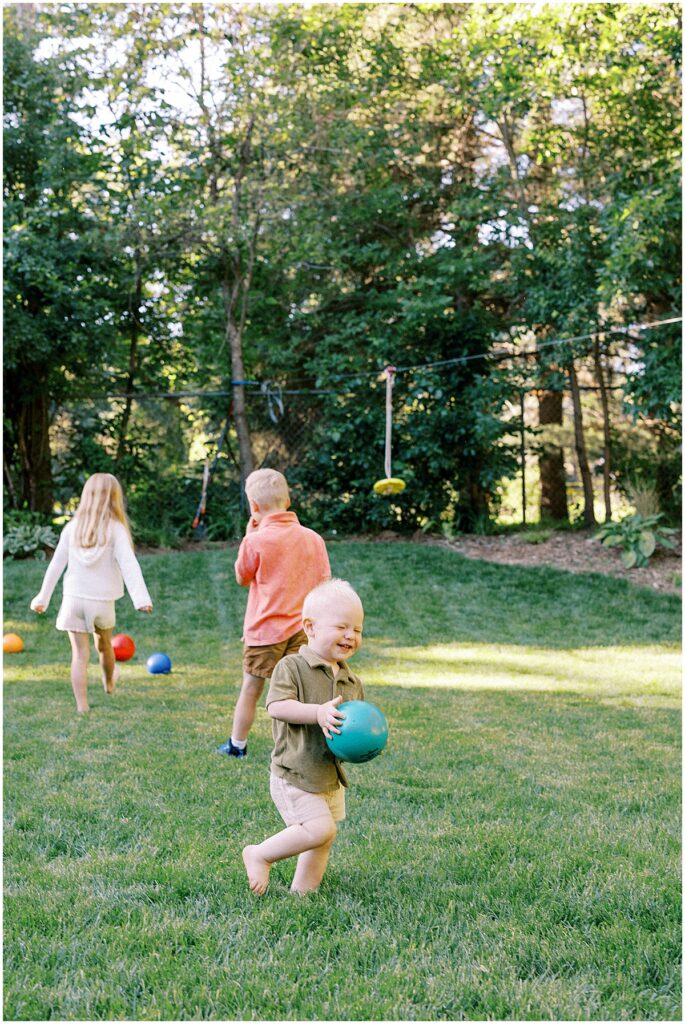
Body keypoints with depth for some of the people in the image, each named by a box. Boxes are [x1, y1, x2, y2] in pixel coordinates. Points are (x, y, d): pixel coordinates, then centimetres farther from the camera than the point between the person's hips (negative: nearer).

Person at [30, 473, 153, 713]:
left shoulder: (72, 527, -2)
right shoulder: (116, 529, -10)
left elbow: (56, 565, 2)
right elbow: (128, 564, -20)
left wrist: (43, 597, 10)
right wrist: (141, 598, -27)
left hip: (74, 598, 1)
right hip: (102, 600, -1)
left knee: (80, 655, 2)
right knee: (104, 645, 24)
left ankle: (82, 707, -3)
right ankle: (109, 683, 49)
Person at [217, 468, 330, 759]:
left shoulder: (256, 541, -13)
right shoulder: (313, 538, 0)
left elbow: (242, 577, 5)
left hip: (265, 630, -3)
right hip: (302, 628, 3)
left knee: (251, 689, 12)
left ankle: (237, 745, 26)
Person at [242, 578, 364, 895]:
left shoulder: (352, 682, 8)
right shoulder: (291, 667, -11)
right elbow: (277, 706, -22)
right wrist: (319, 712, -33)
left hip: (331, 778, 7)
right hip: (294, 775, -7)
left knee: (321, 844, 12)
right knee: (321, 829, -18)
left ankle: (301, 893, 28)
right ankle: (259, 855, 2)